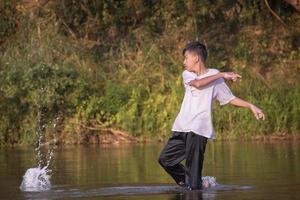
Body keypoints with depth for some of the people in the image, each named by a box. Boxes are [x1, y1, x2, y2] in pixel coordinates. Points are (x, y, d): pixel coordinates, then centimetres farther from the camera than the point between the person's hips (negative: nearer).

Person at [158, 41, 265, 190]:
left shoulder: (215, 76, 5)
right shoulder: (187, 74, 13)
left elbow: (230, 99, 8)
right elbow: (197, 84, -9)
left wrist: (251, 106, -2)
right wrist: (221, 75, -11)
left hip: (198, 130, -5)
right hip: (182, 128, 5)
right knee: (165, 158, 4)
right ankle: (186, 180, 19)